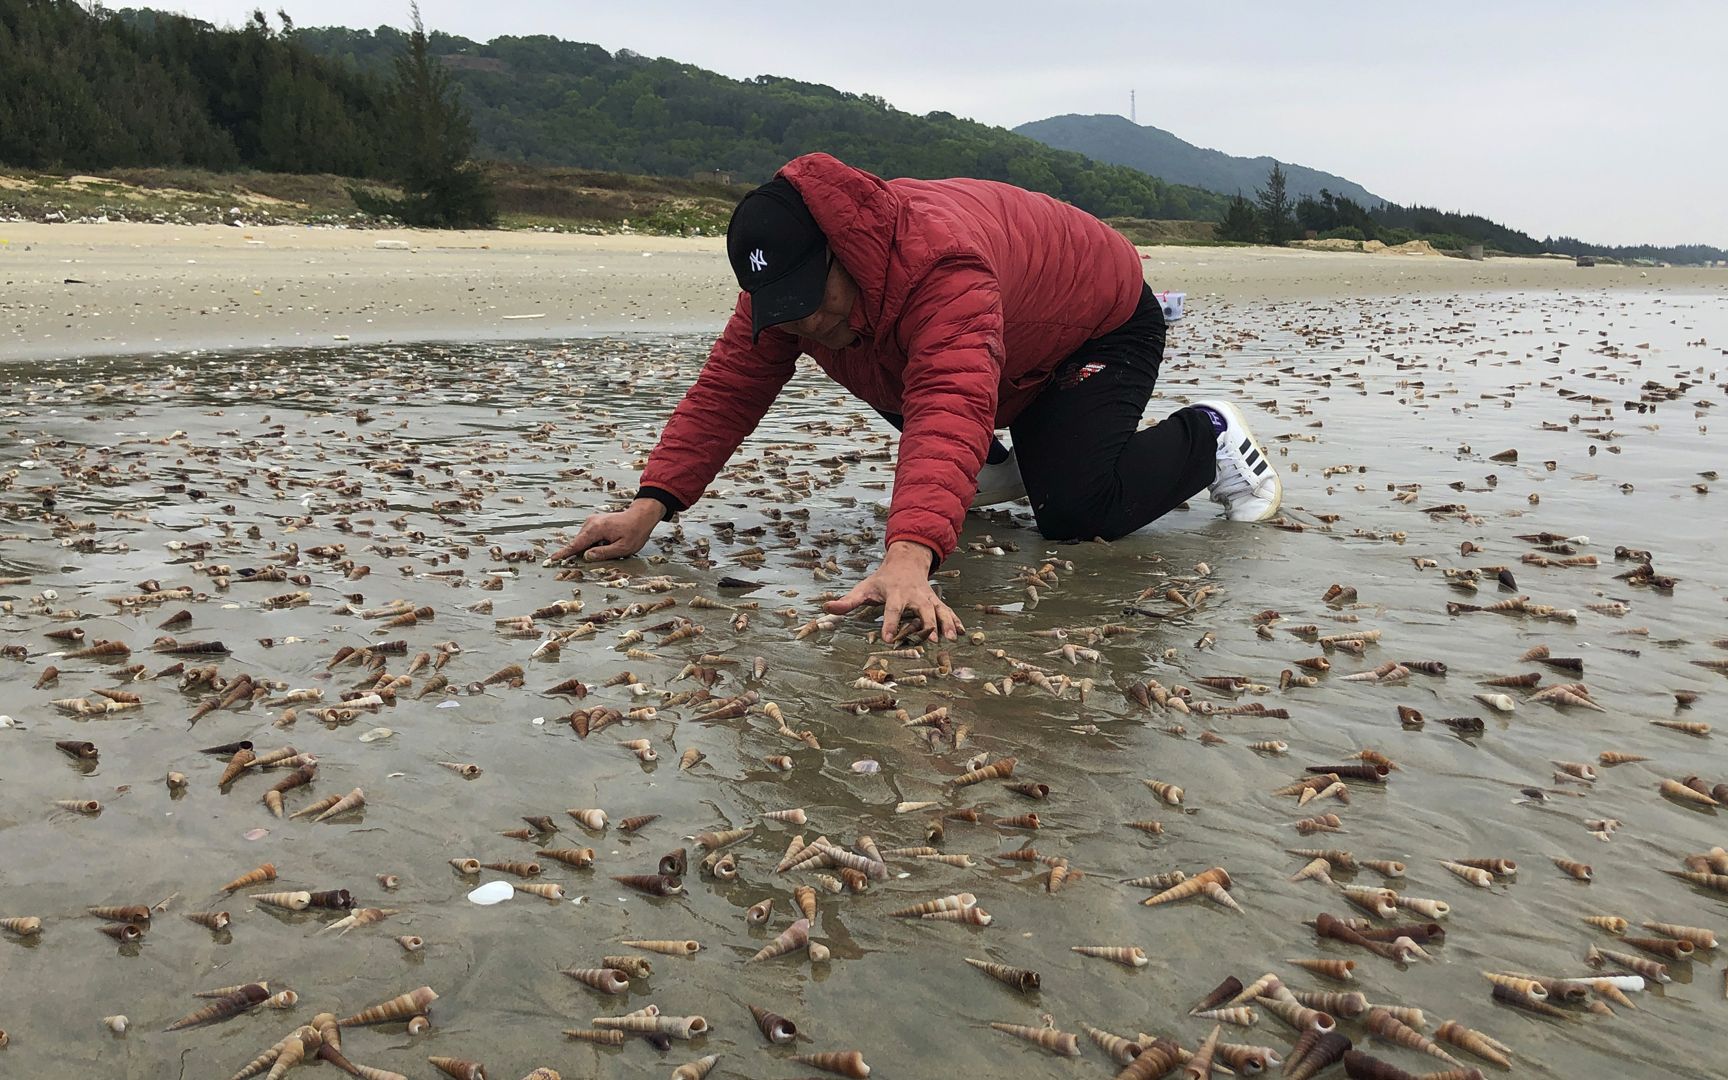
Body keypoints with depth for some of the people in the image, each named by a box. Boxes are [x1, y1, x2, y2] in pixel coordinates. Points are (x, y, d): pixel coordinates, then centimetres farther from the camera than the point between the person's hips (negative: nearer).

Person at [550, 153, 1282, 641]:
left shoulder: (941, 263, -45)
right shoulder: (782, 287, -20)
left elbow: (950, 409, -58)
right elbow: (724, 392, -20)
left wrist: (909, 559, -72)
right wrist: (649, 507, -33)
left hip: (1103, 324, -8)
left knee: (1074, 510, -24)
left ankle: (1208, 437, 3)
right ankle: (999, 463, 18)